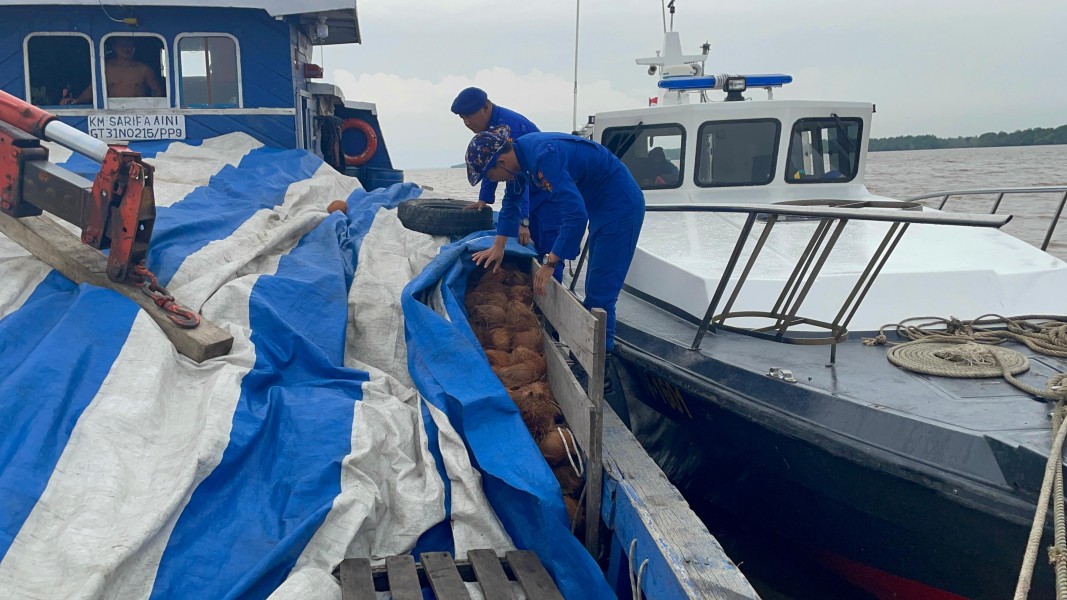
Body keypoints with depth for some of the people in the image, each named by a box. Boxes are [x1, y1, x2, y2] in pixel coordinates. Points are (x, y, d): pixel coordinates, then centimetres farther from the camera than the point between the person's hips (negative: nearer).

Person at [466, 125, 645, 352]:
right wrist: (498, 246, 13)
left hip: (620, 207, -10)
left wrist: (549, 263, -30)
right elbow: (511, 200, 16)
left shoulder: (543, 157, -31)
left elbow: (575, 214, -36)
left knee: (599, 294, -9)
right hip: (600, 207, 10)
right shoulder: (519, 153, -1)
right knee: (593, 290, 16)